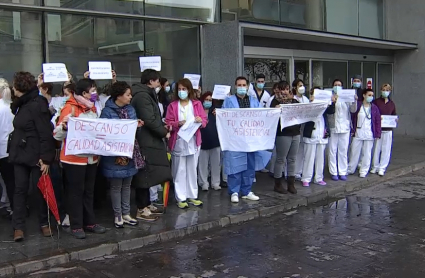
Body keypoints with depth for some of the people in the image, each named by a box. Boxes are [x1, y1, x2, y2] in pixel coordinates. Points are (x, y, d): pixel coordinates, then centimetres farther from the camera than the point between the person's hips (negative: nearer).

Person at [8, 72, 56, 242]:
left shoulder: (37, 105, -15)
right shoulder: (22, 104, 12)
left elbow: (46, 133, -19)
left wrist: (46, 158, -22)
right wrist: (14, 151, 10)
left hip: (36, 156, -8)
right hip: (21, 154, 8)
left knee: (40, 189, 5)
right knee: (20, 189, 6)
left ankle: (44, 223, 19)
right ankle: (18, 226, 12)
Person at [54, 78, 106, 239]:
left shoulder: (92, 108, 9)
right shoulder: (70, 108, -13)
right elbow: (58, 135, -16)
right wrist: (64, 125, -35)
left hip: (91, 158, 7)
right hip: (74, 159, -7)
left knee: (89, 191, 14)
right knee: (76, 192, 2)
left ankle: (89, 222, 23)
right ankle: (76, 226, 11)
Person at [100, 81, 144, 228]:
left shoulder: (131, 109, 6)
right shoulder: (107, 111, -14)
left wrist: (137, 126, -7)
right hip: (115, 155, -6)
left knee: (127, 184, 15)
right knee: (116, 186, 6)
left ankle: (126, 214, 27)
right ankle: (118, 216, 19)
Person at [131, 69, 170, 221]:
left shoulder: (147, 94, 18)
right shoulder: (142, 96, -15)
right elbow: (149, 120, -21)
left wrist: (162, 126, 7)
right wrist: (164, 132, -10)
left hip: (150, 141, 11)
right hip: (146, 142, -11)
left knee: (148, 174, 16)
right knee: (145, 175, -5)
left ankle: (146, 204, 26)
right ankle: (141, 210, 2)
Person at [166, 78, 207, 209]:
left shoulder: (197, 104, 8)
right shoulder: (172, 105, 3)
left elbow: (205, 120, 6)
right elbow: (168, 123, -1)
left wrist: (200, 120, -15)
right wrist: (178, 124, -19)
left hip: (194, 141, 2)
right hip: (178, 142, -2)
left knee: (192, 169, 9)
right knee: (179, 170, 1)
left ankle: (192, 196, 18)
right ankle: (181, 198, 8)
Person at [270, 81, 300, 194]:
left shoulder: (294, 101, 12)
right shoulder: (276, 101, -2)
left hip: (296, 133, 5)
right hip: (283, 134, -5)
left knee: (292, 159, 10)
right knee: (281, 159, 2)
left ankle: (291, 183, 19)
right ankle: (278, 184, 12)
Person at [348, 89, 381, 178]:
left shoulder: (374, 108, 2)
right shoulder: (357, 105, -2)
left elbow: (378, 121, 4)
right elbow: (352, 118, 2)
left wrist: (377, 134, -1)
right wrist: (352, 130, -4)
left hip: (369, 134, 1)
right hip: (358, 133, -1)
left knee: (367, 153, 5)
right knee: (354, 152, 7)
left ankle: (363, 171, 16)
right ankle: (350, 169, 20)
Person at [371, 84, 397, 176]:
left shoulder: (392, 103, 11)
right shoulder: (376, 102, -1)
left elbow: (394, 115, 22)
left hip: (388, 130, 3)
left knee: (386, 149, 2)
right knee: (376, 148, 3)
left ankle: (382, 168, 10)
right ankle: (375, 166, 17)